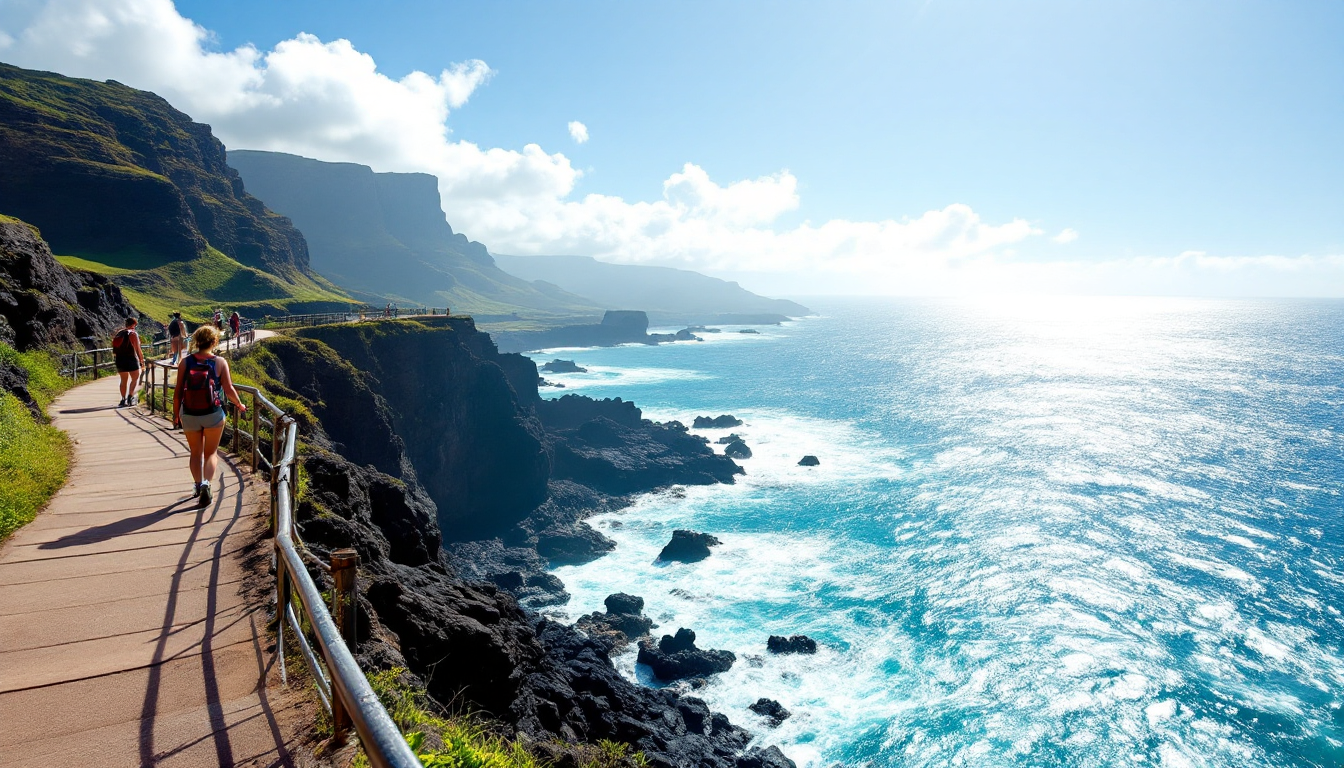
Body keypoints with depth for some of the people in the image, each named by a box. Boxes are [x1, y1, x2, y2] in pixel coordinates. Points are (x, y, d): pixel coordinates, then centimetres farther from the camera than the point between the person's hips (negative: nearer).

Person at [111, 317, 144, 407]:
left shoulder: (119, 333, 11)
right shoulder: (133, 334, -10)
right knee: (135, 378, 7)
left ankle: (123, 399, 12)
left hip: (119, 359, 6)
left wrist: (117, 360, 23)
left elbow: (115, 348, 14)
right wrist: (142, 360, -5)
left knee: (124, 380, 13)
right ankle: (130, 396, -5)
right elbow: (137, 349, -13)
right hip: (130, 359, -6)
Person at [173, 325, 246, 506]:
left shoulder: (185, 362, -3)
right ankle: (206, 484, -9)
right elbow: (228, 389, -6)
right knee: (211, 452, 11)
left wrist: (176, 414, 10)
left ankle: (198, 486, 17)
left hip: (189, 415, 1)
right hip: (213, 415, -1)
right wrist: (240, 405, 11)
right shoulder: (220, 362, -8)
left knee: (196, 453, 18)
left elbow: (178, 391, -1)